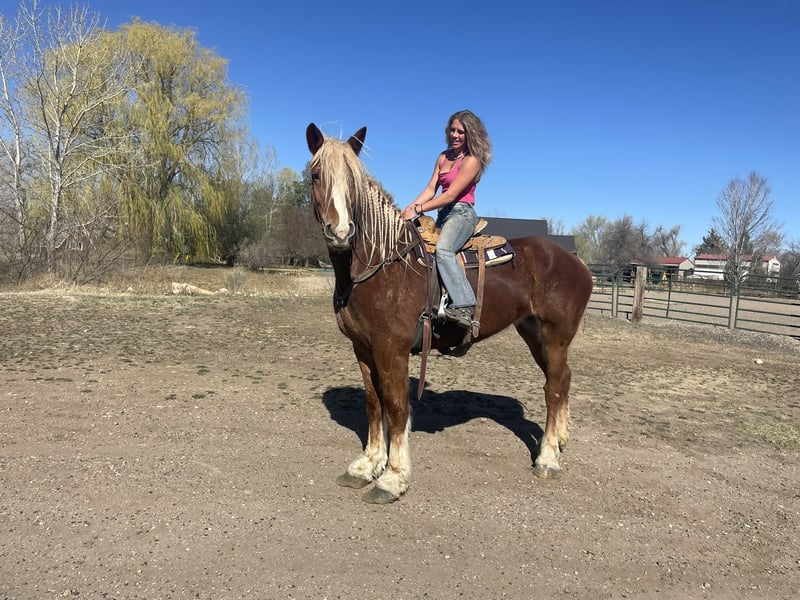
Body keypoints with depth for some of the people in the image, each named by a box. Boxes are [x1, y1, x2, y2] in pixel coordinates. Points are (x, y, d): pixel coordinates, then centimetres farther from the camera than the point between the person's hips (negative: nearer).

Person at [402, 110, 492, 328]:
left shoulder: (472, 161, -7)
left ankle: (463, 306, -43)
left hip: (461, 213, -9)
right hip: (443, 214, 9)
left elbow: (450, 195, -16)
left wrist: (418, 210, -20)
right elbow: (430, 189, 9)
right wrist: (410, 207, -8)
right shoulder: (443, 157, 16)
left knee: (443, 249, -35)